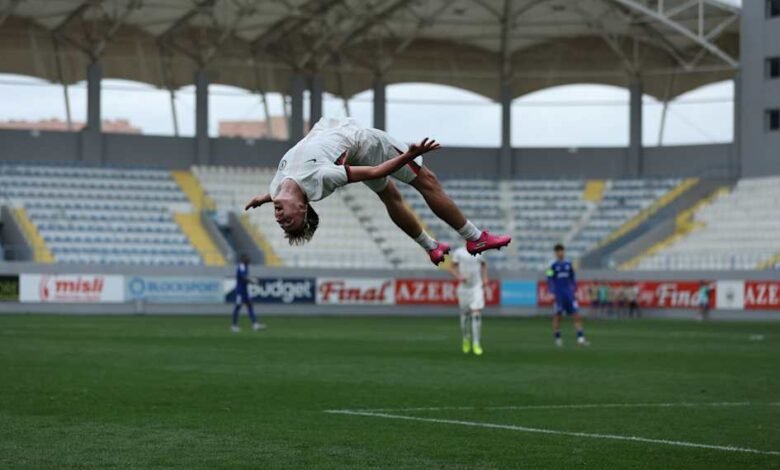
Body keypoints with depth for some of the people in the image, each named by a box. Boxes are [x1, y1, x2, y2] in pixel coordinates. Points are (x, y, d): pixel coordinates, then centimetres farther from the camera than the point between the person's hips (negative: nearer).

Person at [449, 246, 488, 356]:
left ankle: (476, 344, -9)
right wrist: (459, 277, -16)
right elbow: (452, 267, 2)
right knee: (465, 315, 8)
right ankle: (466, 338, 33)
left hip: (477, 287, 0)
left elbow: (484, 265, 20)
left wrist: (485, 278, 6)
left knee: (477, 314, -11)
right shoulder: (459, 252, -4)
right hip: (464, 288, 0)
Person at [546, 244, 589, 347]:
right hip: (558, 295, -4)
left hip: (569, 294, 4)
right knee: (557, 316, 2)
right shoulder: (553, 266, -3)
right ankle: (558, 339, 13)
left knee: (576, 315, -5)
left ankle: (580, 338, -6)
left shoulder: (568, 264, 9)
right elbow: (550, 280, -6)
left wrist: (575, 291, 13)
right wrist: (552, 293, -14)